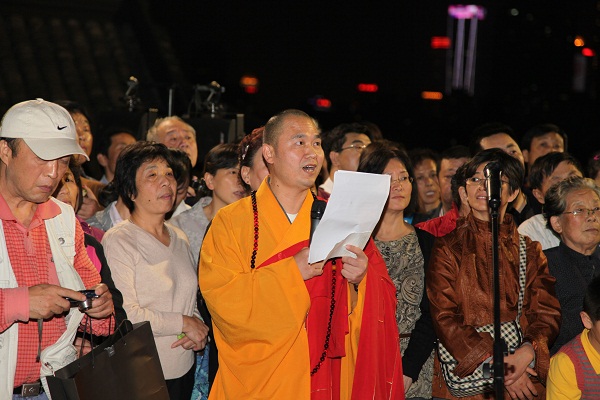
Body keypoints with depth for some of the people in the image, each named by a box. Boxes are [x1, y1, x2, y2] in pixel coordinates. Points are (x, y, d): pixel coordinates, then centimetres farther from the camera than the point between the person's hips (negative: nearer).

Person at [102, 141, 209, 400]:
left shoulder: (179, 239, 12)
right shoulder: (118, 241, -11)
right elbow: (125, 315, -19)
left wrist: (197, 332, -3)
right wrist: (184, 323, -11)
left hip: (183, 369, 6)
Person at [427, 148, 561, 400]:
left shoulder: (530, 251, 10)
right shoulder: (448, 247, 1)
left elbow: (547, 312, 2)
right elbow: (444, 317, -7)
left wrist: (529, 350, -19)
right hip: (462, 376, -2)